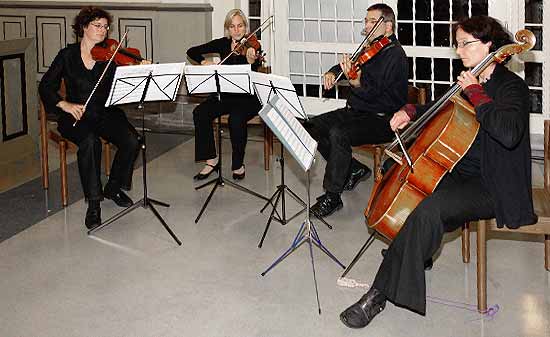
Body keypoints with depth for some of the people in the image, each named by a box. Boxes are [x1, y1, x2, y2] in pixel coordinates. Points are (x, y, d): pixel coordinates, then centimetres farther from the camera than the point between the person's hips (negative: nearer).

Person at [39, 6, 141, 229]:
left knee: (131, 140, -25)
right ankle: (94, 203, -24)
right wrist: (64, 104, -16)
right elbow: (46, 87, 2)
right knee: (90, 141, -35)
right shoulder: (68, 55, 5)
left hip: (106, 113, 2)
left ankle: (114, 188, 1)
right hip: (75, 117, -2)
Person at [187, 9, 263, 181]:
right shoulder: (223, 44, 5)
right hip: (225, 95, 4)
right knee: (200, 113, -23)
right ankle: (211, 160, -13)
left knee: (236, 118, -35)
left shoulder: (252, 48, -6)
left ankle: (238, 165, -15)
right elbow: (192, 52, 8)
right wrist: (204, 62, -11)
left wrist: (251, 61, -40)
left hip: (248, 97, -4)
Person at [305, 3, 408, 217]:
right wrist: (332, 72, 11)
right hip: (355, 112, 9)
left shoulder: (395, 55, -14)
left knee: (339, 133, -32)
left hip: (382, 120, -9)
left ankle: (332, 196, -20)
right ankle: (354, 170, 9)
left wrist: (356, 82, -42)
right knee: (313, 127, -2)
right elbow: (346, 65, 31)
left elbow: (374, 93, -25)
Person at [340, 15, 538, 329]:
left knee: (428, 208, -32)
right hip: (460, 173, 10)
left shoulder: (512, 86, -13)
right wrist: (411, 112, 12)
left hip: (493, 187, -9)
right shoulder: (471, 81, 11)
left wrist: (475, 94, -25)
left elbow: (508, 133, -34)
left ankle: (379, 295, -25)